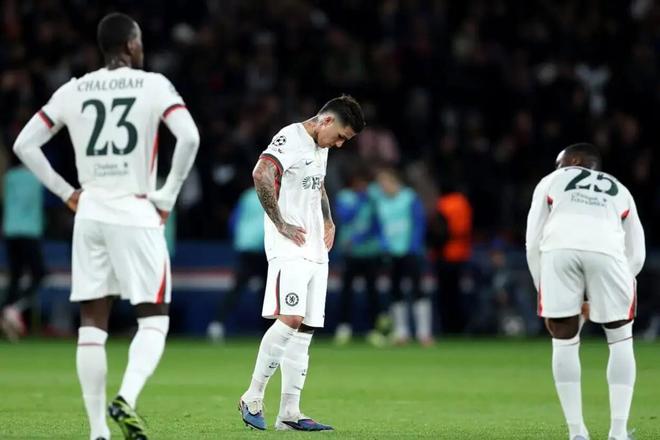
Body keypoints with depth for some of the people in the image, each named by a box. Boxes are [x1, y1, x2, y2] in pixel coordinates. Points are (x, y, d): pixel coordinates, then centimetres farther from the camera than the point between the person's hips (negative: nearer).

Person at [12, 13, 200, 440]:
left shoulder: (73, 91, 7)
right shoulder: (152, 85, -4)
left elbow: (24, 144, 8)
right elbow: (189, 137, -16)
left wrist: (66, 192, 13)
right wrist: (168, 195, -5)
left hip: (90, 215, 4)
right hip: (136, 214, -4)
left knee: (92, 324, 7)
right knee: (153, 320, 4)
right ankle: (126, 398, -20)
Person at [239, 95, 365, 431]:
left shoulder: (320, 148, 20)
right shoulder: (290, 139, -10)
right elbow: (261, 174, -26)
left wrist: (328, 223, 22)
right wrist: (281, 224, -22)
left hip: (315, 250, 9)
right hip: (289, 249, -9)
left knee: (304, 330, 5)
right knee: (290, 319, -20)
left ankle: (289, 413, 5)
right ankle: (253, 397, -9)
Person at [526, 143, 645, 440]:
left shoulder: (551, 182, 31)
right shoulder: (620, 192, 37)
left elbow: (533, 243, 22)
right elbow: (636, 256, 31)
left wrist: (543, 290, 31)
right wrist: (599, 297, 36)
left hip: (559, 249, -1)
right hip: (606, 251, 1)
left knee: (565, 342, 15)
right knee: (621, 340, 18)